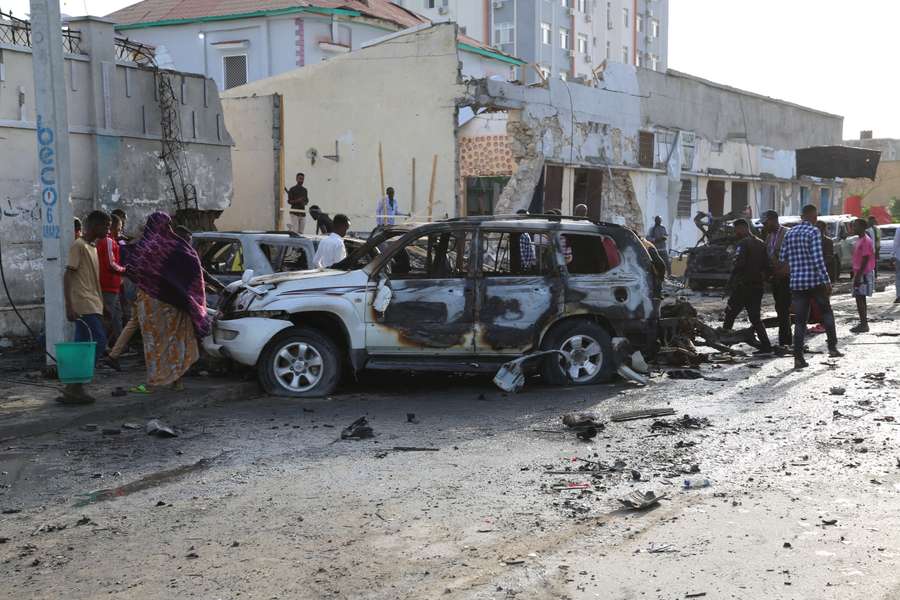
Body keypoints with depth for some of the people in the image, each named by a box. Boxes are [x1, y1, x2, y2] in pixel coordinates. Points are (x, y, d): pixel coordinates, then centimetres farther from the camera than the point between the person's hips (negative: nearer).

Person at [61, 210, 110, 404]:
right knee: (98, 343, -13)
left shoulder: (92, 247, 20)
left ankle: (74, 389, 9)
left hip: (92, 305, 9)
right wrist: (69, 306, -20)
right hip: (84, 306, -9)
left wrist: (102, 305, 23)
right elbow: (67, 276, -14)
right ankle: (74, 388, -10)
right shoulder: (79, 246, -8)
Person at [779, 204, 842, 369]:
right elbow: (818, 259, -16)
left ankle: (798, 358, -1)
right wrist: (827, 281, -14)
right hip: (815, 281, -4)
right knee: (827, 312, 16)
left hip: (796, 282, 5)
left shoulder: (790, 233, 10)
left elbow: (782, 258, 13)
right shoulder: (813, 232, -8)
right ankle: (832, 348, 17)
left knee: (800, 320, 5)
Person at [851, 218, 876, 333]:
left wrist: (859, 275, -22)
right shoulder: (860, 240, 15)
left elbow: (865, 259, -20)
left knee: (860, 298, -10)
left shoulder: (866, 241, -15)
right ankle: (863, 323, 15)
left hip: (864, 274, -10)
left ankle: (864, 324, -9)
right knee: (860, 298, 11)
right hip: (860, 273, 10)